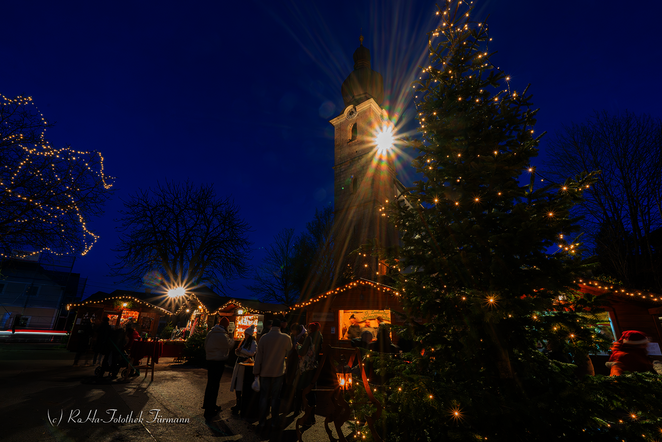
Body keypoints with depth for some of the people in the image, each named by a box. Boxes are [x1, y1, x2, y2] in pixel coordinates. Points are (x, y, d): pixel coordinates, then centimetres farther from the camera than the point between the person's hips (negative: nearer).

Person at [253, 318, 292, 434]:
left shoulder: (264, 337, -6)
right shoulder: (286, 338, -10)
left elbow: (259, 356, -3)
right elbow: (289, 351, 7)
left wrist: (256, 371, 5)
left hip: (265, 371, 1)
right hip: (279, 371, -1)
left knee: (264, 396, 10)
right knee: (275, 396, 10)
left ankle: (262, 423, 12)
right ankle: (274, 422, 18)